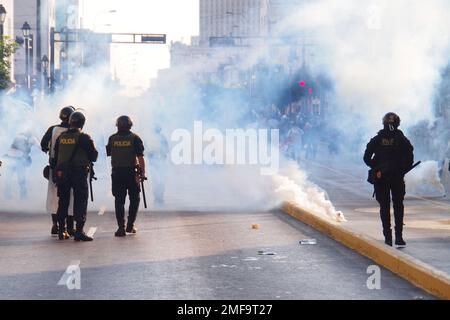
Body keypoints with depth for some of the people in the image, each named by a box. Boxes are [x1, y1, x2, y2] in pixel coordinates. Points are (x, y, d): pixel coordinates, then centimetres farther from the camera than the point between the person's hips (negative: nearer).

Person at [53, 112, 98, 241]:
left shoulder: (61, 137, 6)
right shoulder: (84, 138, -9)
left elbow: (55, 156, 11)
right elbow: (94, 156, -5)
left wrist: (57, 172, 19)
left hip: (61, 174, 5)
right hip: (79, 174, -5)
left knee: (63, 201, 14)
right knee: (80, 201, -3)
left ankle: (62, 231, 17)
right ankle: (79, 231, -12)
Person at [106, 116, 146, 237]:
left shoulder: (112, 139, 2)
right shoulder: (134, 138, -5)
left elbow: (109, 154, 15)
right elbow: (140, 157, -10)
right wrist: (143, 173, -8)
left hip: (117, 173, 2)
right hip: (132, 172, -2)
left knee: (119, 200, 5)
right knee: (134, 199, 13)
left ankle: (121, 227, -1)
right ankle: (130, 226, 9)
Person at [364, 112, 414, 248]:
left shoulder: (377, 140, 0)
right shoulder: (402, 140, -3)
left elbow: (367, 158, -2)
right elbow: (410, 159, -5)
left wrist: (376, 168, 10)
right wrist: (402, 170, 8)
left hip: (380, 177, 0)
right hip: (398, 177, 0)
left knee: (384, 206, 8)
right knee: (398, 206, 9)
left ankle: (388, 237, 5)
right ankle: (399, 237, -1)